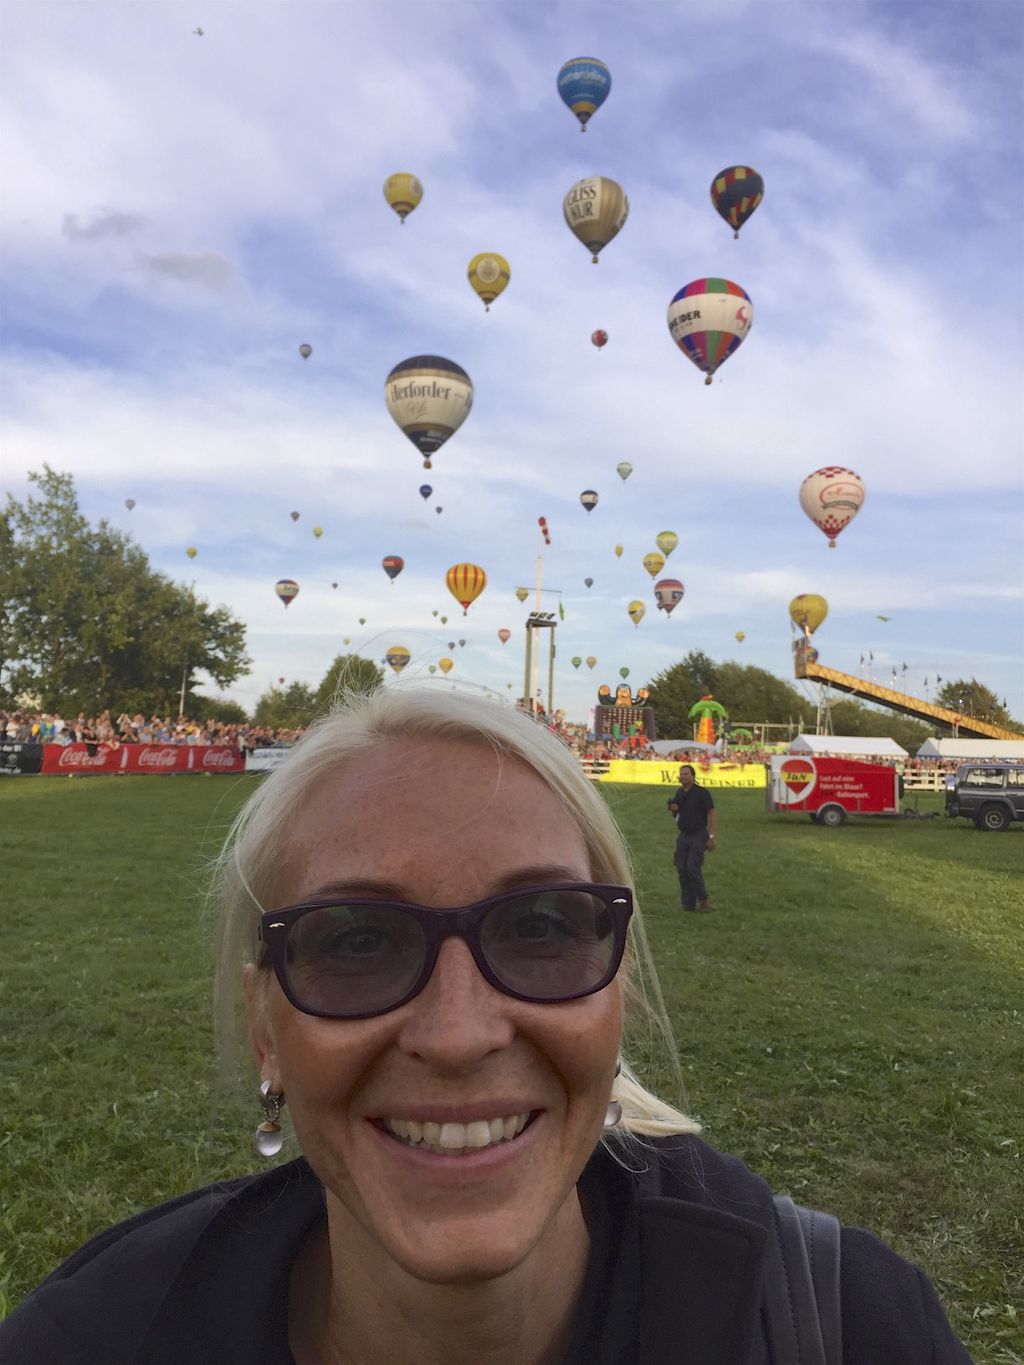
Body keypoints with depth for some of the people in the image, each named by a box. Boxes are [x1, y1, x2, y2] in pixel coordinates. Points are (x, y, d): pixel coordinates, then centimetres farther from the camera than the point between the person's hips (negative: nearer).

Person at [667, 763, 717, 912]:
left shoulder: (702, 792, -9)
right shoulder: (678, 793, 10)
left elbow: (712, 813, -12)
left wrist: (712, 836, -18)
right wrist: (673, 809, -3)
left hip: (698, 835, -6)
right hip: (683, 835, 6)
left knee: (693, 867, -14)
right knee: (682, 870, 3)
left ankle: (703, 900, 3)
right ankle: (688, 903, 12)